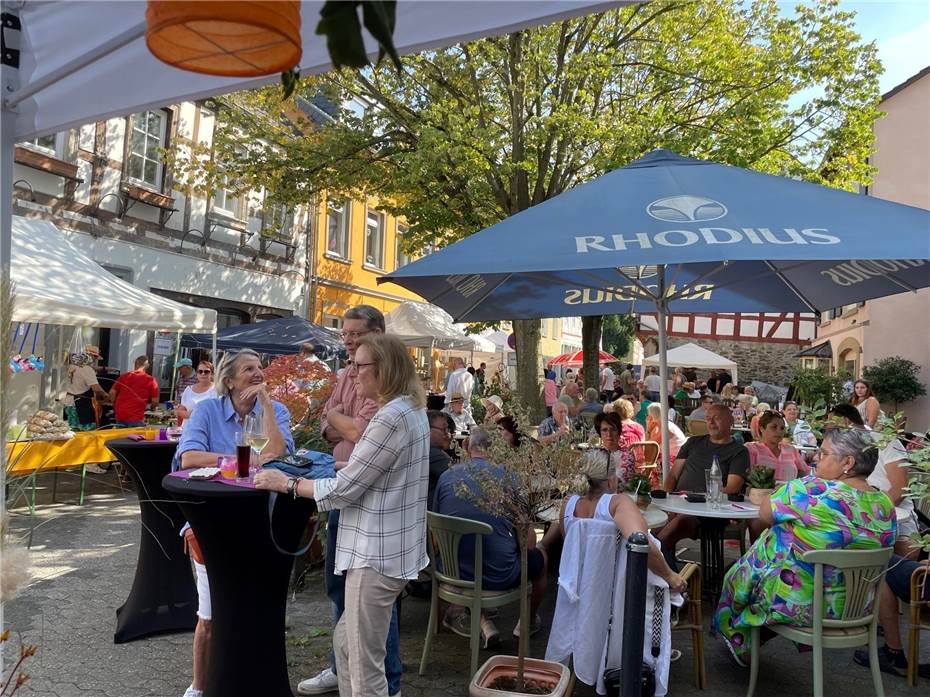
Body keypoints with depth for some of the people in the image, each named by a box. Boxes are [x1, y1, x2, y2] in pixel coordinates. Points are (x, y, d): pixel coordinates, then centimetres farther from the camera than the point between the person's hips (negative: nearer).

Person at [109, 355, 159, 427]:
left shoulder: (124, 376, 8)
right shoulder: (150, 380, -2)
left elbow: (112, 393, 7)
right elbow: (155, 402, -3)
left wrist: (116, 406, 23)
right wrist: (150, 408, 20)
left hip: (120, 416, 4)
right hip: (136, 418, -4)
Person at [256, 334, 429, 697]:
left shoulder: (391, 418, -23)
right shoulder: (411, 409, 9)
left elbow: (343, 490, -20)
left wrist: (285, 483, -9)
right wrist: (344, 464, 7)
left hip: (377, 554, -10)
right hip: (387, 548, 10)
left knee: (365, 666, 4)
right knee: (345, 641, 24)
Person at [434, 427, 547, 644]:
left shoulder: (446, 477, -3)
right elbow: (529, 541, -7)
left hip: (456, 573, 3)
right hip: (499, 576, -2)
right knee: (539, 558, 27)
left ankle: (484, 622, 21)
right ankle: (528, 622, 45)